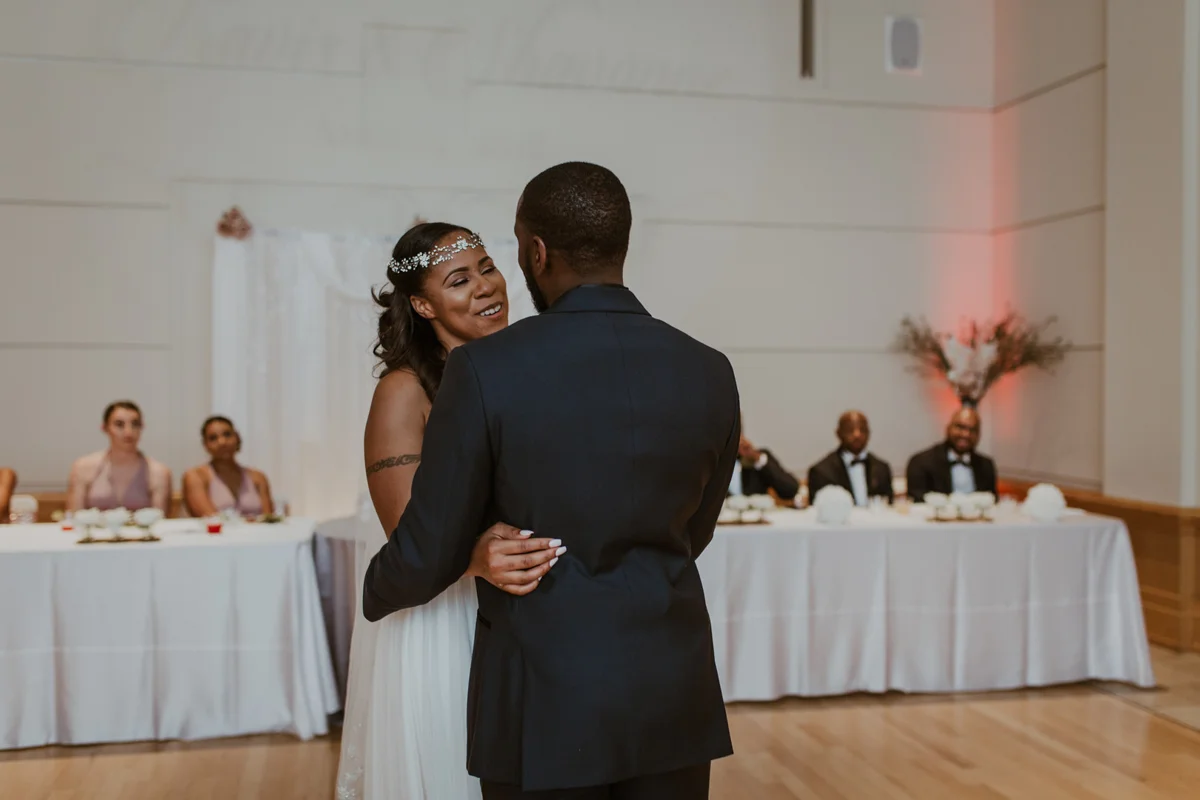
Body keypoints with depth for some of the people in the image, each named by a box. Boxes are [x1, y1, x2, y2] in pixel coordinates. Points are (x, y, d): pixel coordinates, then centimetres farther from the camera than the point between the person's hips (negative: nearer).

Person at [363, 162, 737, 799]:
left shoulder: (485, 371, -15)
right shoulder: (708, 373, -4)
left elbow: (428, 556, -8)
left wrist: (375, 591, 15)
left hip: (546, 702, -3)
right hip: (673, 696, 3)